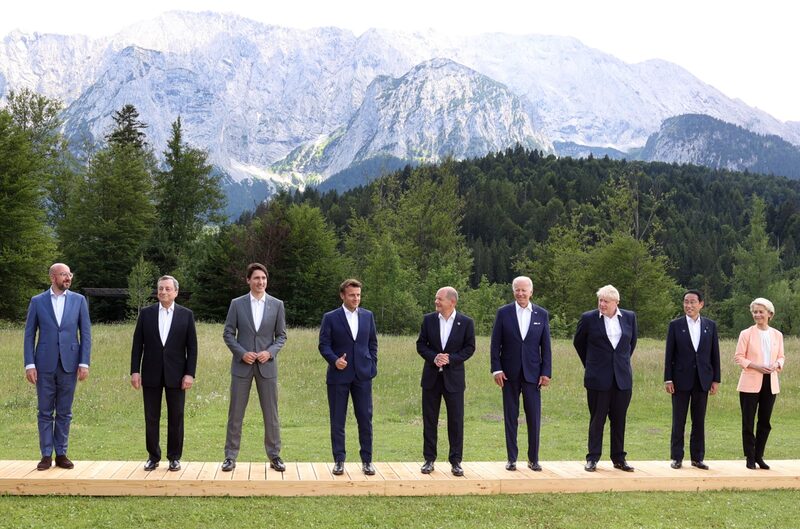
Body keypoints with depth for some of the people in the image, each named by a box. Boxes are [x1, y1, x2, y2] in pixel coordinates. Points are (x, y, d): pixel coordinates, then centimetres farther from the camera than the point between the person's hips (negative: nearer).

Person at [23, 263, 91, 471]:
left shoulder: (79, 300, 4)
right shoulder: (37, 301, 3)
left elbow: (85, 334, 2)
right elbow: (30, 335, 2)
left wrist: (84, 363, -5)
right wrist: (29, 364, -6)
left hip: (69, 364, 1)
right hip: (45, 365, 0)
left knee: (64, 413, 6)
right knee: (45, 412, 4)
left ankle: (61, 454, 15)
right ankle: (46, 455, 12)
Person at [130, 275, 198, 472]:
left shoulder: (186, 315, 1)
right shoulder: (146, 313, 4)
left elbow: (192, 347, 0)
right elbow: (137, 344, 4)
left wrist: (190, 373, -7)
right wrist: (135, 371, -3)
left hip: (176, 374, -1)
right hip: (151, 374, 1)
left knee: (176, 417, 4)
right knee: (151, 418, 6)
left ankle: (174, 457, 14)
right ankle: (153, 457, 17)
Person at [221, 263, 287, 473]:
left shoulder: (277, 304, 3)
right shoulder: (237, 304, 0)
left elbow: (281, 335, 6)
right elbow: (228, 334, 1)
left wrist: (270, 352, -11)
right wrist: (242, 353, -12)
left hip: (267, 365, 1)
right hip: (242, 364, -1)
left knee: (271, 413, 4)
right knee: (236, 412, 3)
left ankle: (274, 456, 15)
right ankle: (230, 456, 11)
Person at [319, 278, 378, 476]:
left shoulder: (368, 316, 8)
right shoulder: (330, 318, -1)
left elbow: (373, 342, 14)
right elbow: (324, 344, -2)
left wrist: (372, 366, 5)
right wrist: (335, 360, -19)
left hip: (362, 375, 2)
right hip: (339, 375, -2)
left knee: (365, 418, 2)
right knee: (337, 420, 3)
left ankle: (366, 460, 11)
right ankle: (339, 461, 12)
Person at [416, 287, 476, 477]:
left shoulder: (466, 322, -3)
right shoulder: (429, 319, 2)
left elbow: (469, 348, -2)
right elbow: (421, 344, 5)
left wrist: (450, 359, -14)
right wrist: (434, 357, -13)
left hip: (454, 377, -2)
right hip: (431, 376, 2)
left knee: (456, 421, 1)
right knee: (429, 420, 6)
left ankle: (456, 461, 10)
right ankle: (429, 459, 15)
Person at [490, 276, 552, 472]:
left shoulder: (542, 314, 5)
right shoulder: (503, 312, 1)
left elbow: (546, 346, 5)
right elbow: (495, 343, 1)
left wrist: (546, 372, -1)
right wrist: (496, 369, -6)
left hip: (532, 373, 1)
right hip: (509, 374, -1)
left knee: (534, 418, 1)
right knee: (510, 417, 5)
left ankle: (533, 459, 12)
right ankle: (511, 459, 13)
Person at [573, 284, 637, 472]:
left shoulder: (629, 317, 5)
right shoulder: (588, 318, -4)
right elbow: (578, 343, 10)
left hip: (622, 377, 3)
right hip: (598, 378, -2)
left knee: (619, 420, 7)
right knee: (597, 419, 2)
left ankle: (619, 459, 15)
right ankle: (592, 459, 9)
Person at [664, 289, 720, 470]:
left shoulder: (710, 325, 6)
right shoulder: (675, 325, 0)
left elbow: (715, 354, 7)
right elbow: (669, 354, -2)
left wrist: (716, 380, 2)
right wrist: (668, 379, -7)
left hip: (702, 380, 2)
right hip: (681, 379, -2)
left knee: (699, 421, 7)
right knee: (678, 421, 4)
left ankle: (697, 457, 15)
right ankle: (677, 457, 11)